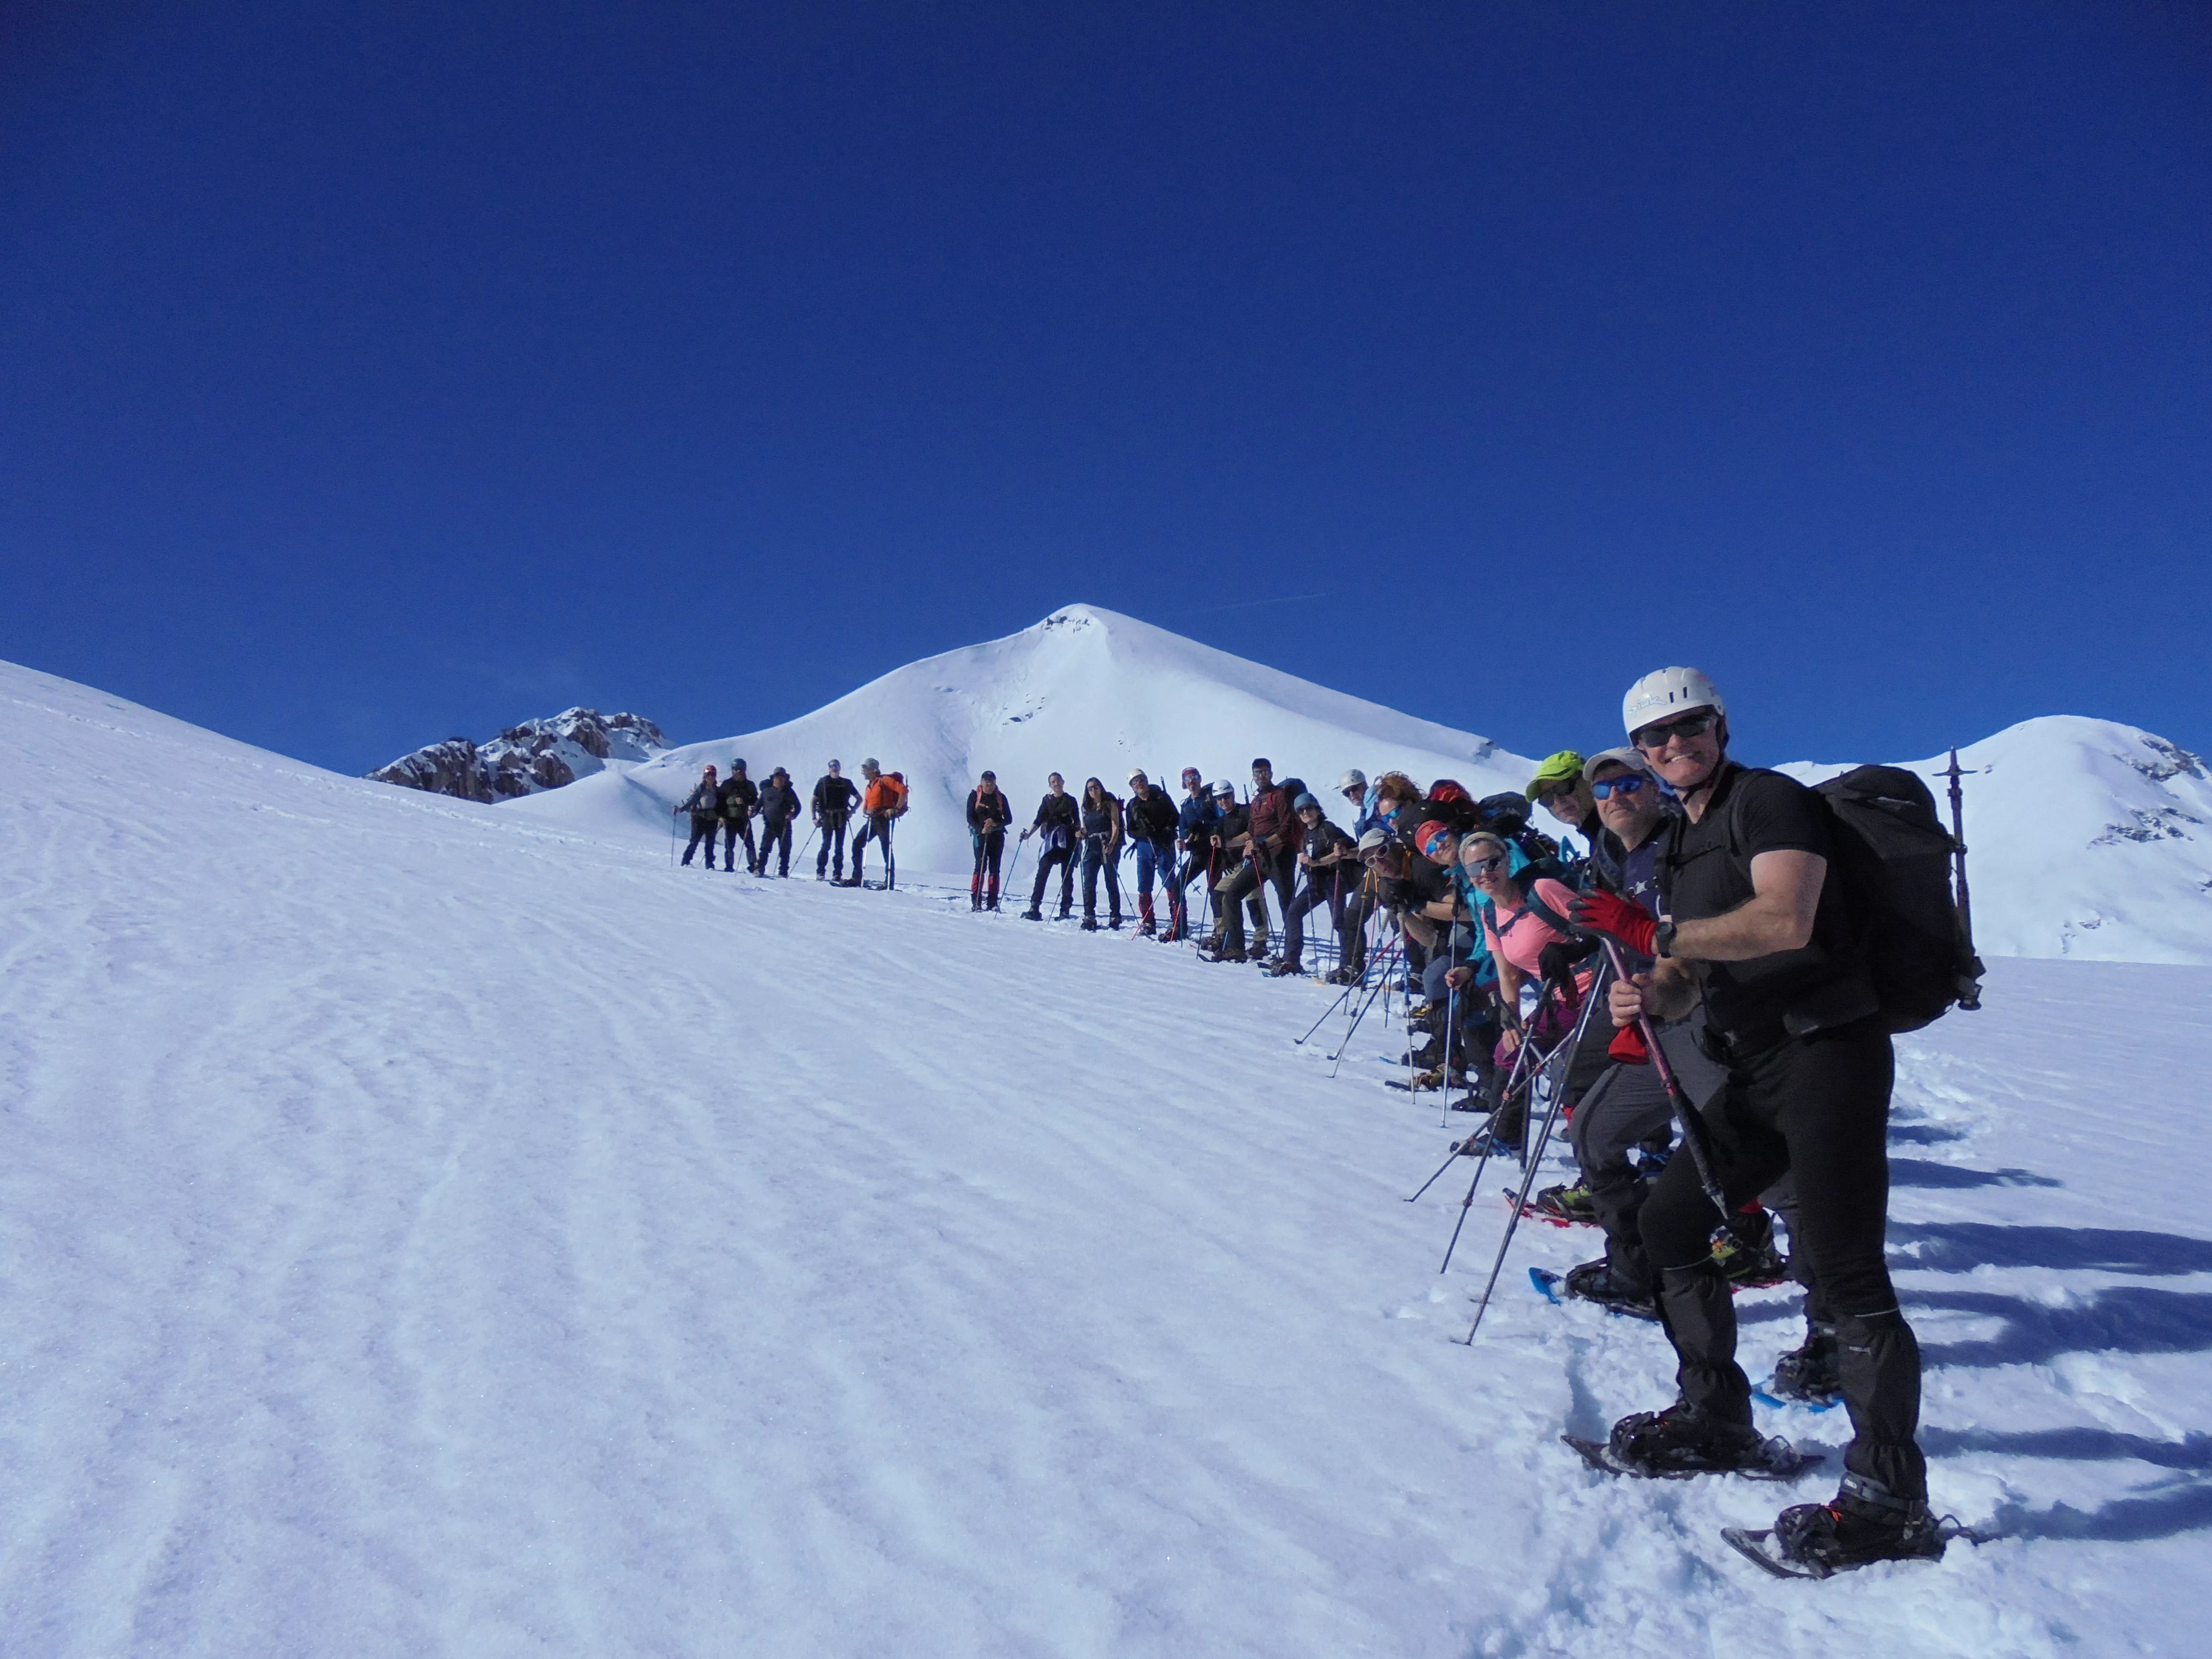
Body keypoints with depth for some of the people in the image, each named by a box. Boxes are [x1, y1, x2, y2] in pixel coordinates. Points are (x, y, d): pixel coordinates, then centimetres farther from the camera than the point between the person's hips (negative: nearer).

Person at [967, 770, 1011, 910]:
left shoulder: (1001, 798, 9)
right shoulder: (974, 796, 3)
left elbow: (1009, 819, 7)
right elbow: (970, 817, -1)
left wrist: (996, 823, -13)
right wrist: (981, 829, -18)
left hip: (997, 835, 3)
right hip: (980, 835, -3)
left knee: (995, 868, 1)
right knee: (981, 866, -11)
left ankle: (993, 902, 3)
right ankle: (976, 901, -11)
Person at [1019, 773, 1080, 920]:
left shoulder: (1071, 801, 10)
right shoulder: (1047, 800, 12)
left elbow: (1077, 822, 11)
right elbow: (1039, 820, 7)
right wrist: (1028, 834, -7)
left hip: (1067, 842, -1)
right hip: (1050, 842, 1)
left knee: (1067, 876, 0)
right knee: (1042, 873, -10)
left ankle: (1065, 911, 4)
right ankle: (1035, 909, -15)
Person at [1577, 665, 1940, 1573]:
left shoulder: (1768, 799, -8)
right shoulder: (1679, 844, 17)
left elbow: (1786, 921, -25)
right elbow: (1685, 978, 15)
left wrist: (1654, 932, -21)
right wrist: (1649, 994, -7)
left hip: (1829, 1051, -9)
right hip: (1754, 1070, 9)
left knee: (1842, 1269, -10)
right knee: (1669, 1219, 11)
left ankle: (1892, 1498, 1)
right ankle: (1716, 1418, 26)